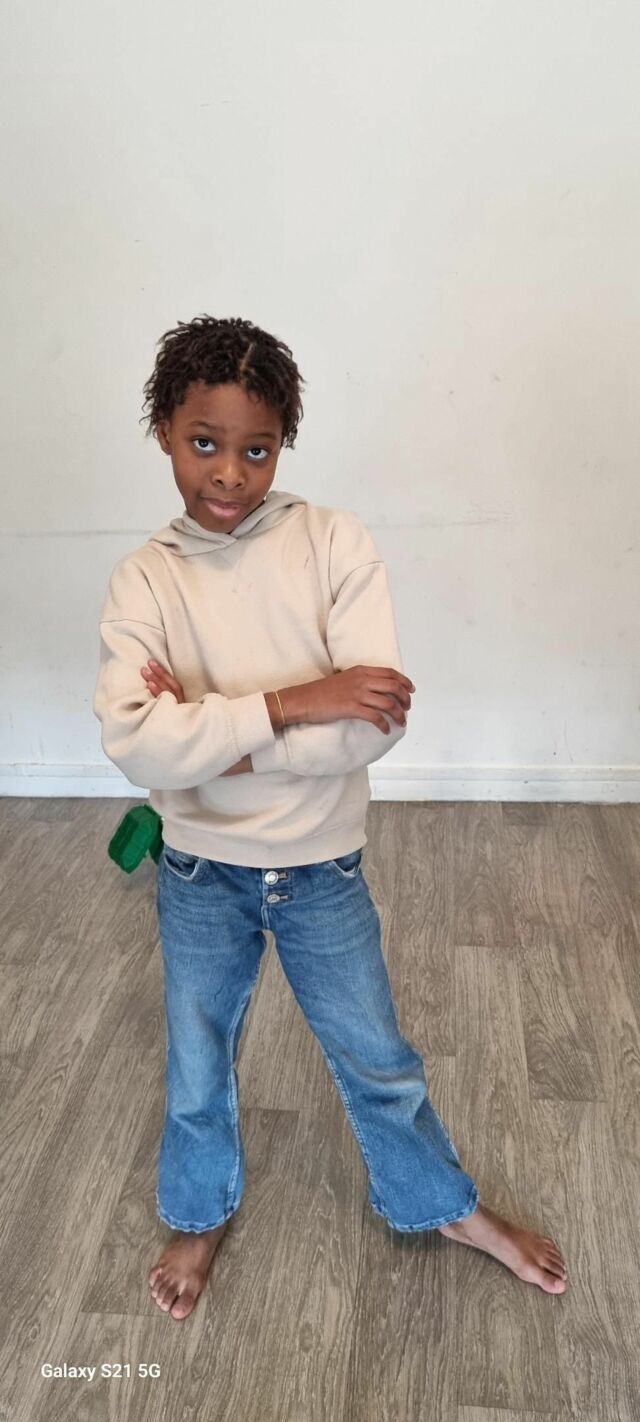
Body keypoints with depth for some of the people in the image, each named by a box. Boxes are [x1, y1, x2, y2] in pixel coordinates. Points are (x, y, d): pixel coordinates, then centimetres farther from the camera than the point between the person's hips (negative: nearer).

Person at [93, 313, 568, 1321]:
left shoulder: (336, 544, -14)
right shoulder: (143, 580, -10)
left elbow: (374, 725, -22)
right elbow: (134, 744, -23)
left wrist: (210, 735, -22)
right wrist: (290, 703, -30)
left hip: (322, 868, -1)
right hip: (200, 875, 1)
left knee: (378, 1060, 18)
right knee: (196, 1069, 21)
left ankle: (446, 1207, 45)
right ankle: (202, 1215, 50)